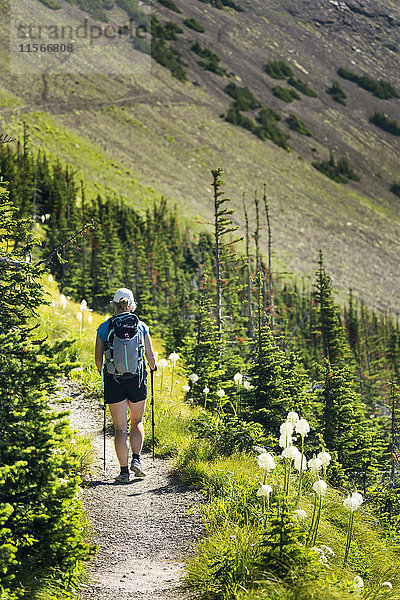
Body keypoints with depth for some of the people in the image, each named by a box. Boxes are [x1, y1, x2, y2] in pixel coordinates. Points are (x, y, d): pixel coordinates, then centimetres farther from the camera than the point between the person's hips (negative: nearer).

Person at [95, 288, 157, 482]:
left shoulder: (104, 328, -1)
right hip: (136, 379, 1)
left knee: (120, 428, 5)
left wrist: (103, 372, 20)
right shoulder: (140, 326, -1)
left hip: (114, 381, 0)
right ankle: (136, 459, 3)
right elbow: (150, 356, 0)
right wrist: (152, 367, 23)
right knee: (137, 422, 20)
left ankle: (124, 470, 2)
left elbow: (98, 359, -1)